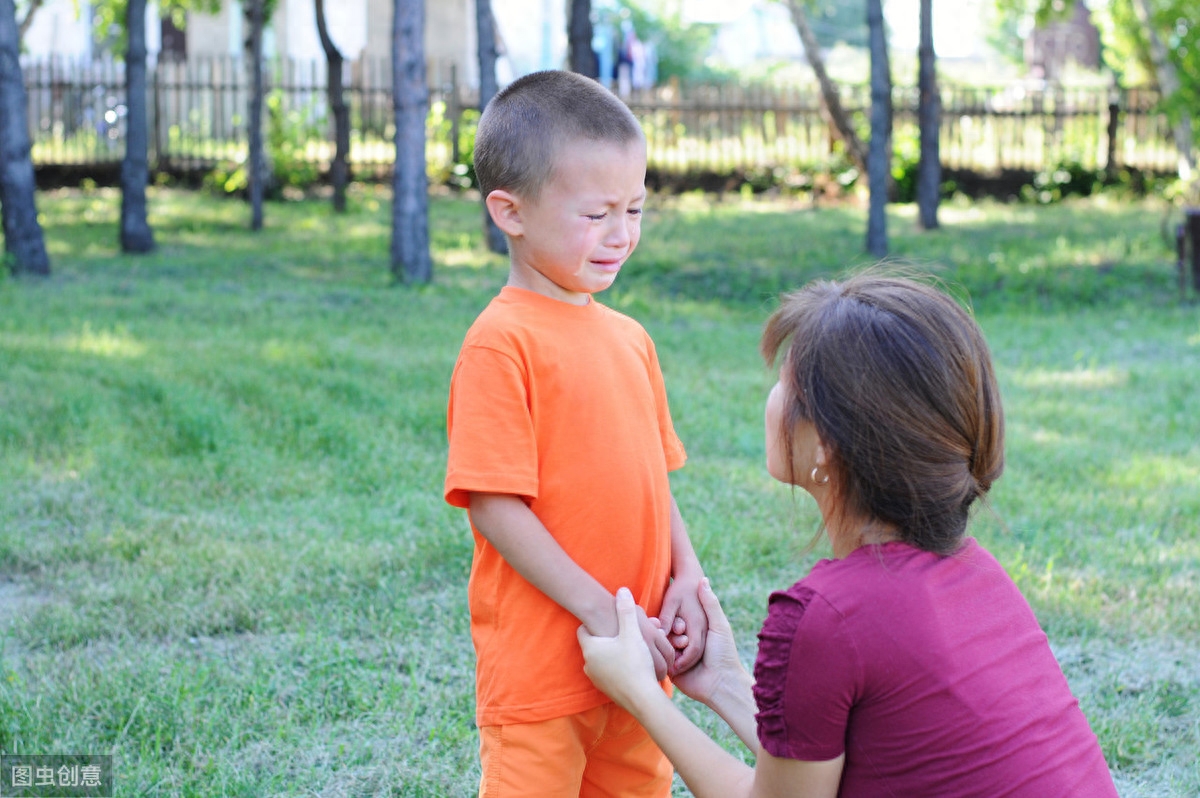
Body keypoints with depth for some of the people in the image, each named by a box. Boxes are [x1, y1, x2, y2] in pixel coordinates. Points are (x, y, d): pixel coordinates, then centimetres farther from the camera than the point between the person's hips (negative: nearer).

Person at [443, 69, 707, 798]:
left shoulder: (630, 339, 9)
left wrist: (686, 581, 0)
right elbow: (496, 507, -16)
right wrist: (601, 612, -18)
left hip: (637, 660, 7)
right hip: (539, 664, -7)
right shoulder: (502, 343, -13)